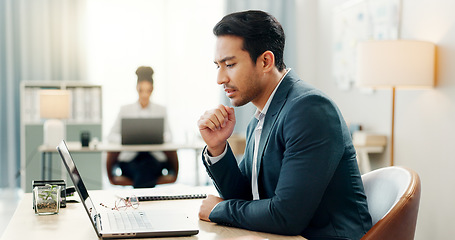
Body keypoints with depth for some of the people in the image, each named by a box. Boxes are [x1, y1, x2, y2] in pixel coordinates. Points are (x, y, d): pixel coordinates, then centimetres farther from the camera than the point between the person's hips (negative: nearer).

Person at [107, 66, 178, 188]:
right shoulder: (125, 110, 12)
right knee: (142, 171, -35)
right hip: (130, 159, 0)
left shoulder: (160, 110, 15)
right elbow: (111, 135, 9)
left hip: (154, 157, 0)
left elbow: (167, 134, 11)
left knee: (146, 167, -36)